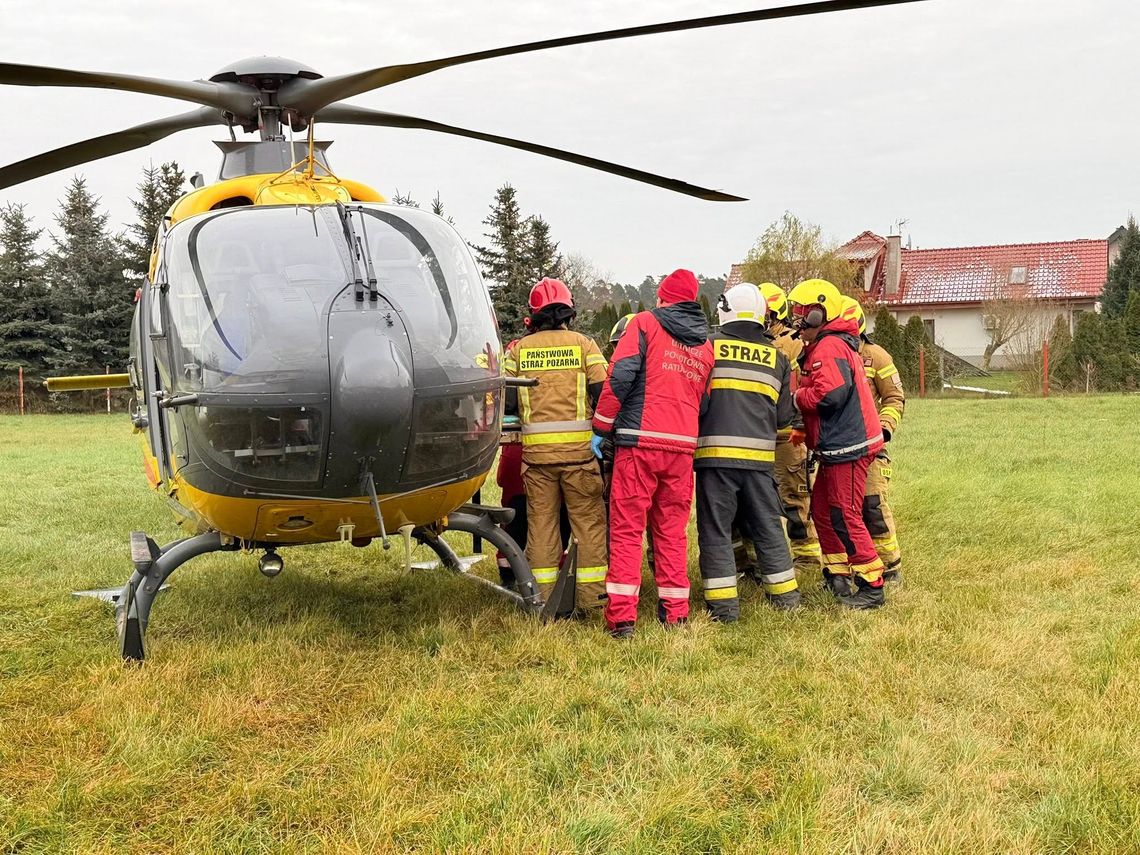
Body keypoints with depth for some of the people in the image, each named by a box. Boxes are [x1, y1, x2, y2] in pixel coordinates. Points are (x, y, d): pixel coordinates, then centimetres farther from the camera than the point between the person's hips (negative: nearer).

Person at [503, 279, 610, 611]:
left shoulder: (518, 349, 7)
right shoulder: (583, 344, 2)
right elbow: (603, 391, -6)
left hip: (535, 448, 2)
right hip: (579, 448, -2)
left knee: (541, 521, 9)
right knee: (589, 520, 5)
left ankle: (542, 595, 12)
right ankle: (593, 595, 6)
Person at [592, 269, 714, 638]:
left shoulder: (646, 323, 1)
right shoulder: (706, 344, 18)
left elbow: (620, 376, -9)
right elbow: (704, 400, 17)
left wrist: (601, 428, -3)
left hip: (639, 441, -5)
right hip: (683, 447, 5)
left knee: (627, 528, -1)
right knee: (672, 530, 12)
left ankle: (621, 616, -4)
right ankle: (675, 613, 16)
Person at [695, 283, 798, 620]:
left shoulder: (709, 347, -1)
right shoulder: (776, 357, 10)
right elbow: (784, 415, 10)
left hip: (716, 452, -3)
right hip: (759, 453, 4)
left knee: (715, 529, 4)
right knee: (768, 526, 15)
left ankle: (723, 603, 3)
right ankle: (785, 594, 23)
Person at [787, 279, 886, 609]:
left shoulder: (829, 347, -16)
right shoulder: (820, 347, 17)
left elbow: (830, 393, -28)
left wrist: (796, 397, -12)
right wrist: (804, 430, 6)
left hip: (848, 447, -11)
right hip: (838, 446, 11)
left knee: (845, 517, -6)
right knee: (822, 510, 17)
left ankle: (872, 586, 0)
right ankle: (838, 574, 27)